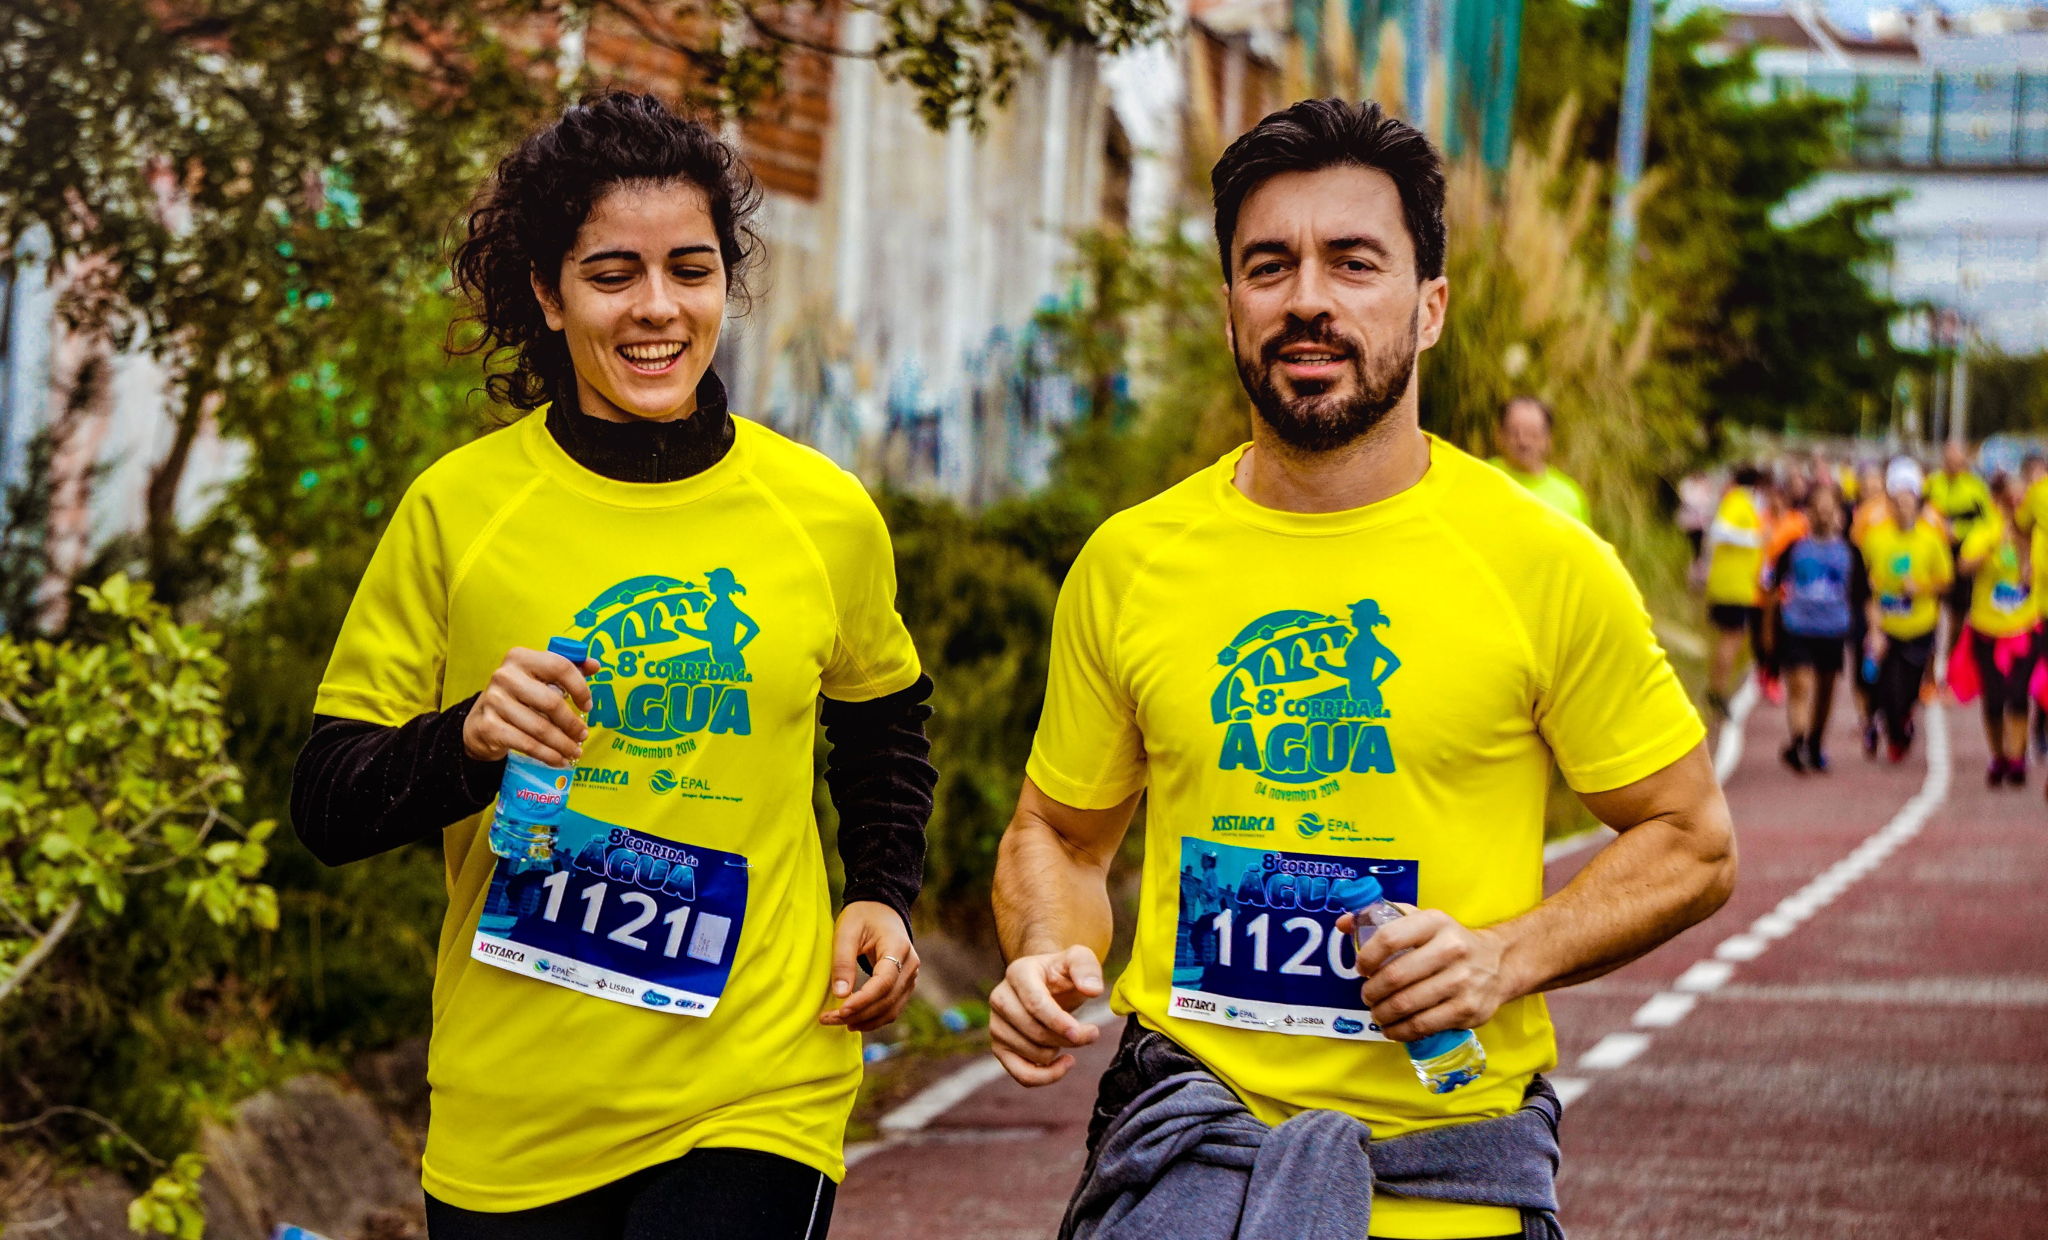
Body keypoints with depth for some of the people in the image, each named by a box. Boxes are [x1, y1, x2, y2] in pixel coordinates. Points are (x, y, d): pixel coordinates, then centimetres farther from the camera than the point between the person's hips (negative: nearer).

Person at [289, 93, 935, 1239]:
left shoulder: (828, 516, 3)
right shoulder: (456, 510, -3)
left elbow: (884, 728, 23)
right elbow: (328, 808, -1)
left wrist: (885, 895, 7)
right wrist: (467, 743, -19)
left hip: (756, 1098, 0)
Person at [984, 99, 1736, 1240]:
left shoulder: (1548, 565, -4)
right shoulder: (1128, 565, 3)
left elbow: (1694, 843, 3)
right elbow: (1061, 831, 15)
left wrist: (1507, 957, -12)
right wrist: (1048, 962, -6)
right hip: (1186, 1121, 1)